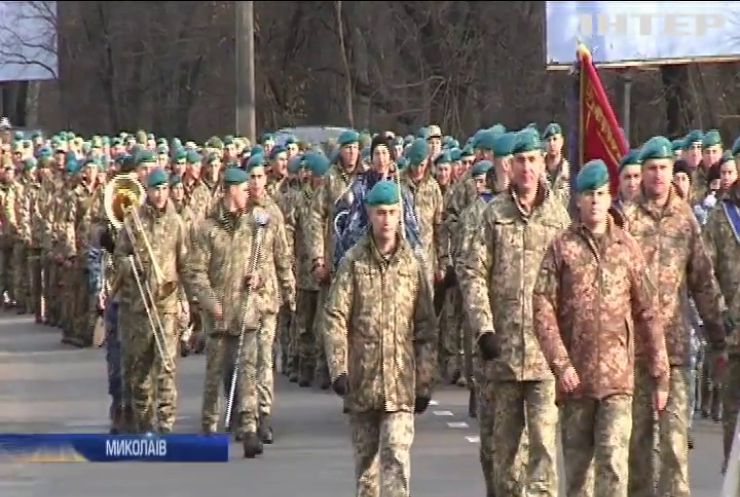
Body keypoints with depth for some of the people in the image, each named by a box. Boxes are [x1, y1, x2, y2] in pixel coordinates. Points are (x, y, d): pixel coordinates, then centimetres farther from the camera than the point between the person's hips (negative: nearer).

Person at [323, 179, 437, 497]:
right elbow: (335, 318, -3)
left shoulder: (412, 264, 4)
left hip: (401, 380, -1)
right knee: (365, 457, 12)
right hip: (362, 379, 1)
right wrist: (338, 369, -12)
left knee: (397, 456, -11)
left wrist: (425, 382, 4)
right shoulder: (353, 262, 1)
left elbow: (426, 328, 7)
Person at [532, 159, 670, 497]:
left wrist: (660, 374, 6)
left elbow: (648, 311, 8)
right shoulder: (562, 247, 3)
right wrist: (561, 364, -11)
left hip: (618, 376, 0)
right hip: (576, 376, 0)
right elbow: (542, 308, -2)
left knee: (614, 458, -12)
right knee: (577, 460, 8)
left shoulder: (626, 246, 6)